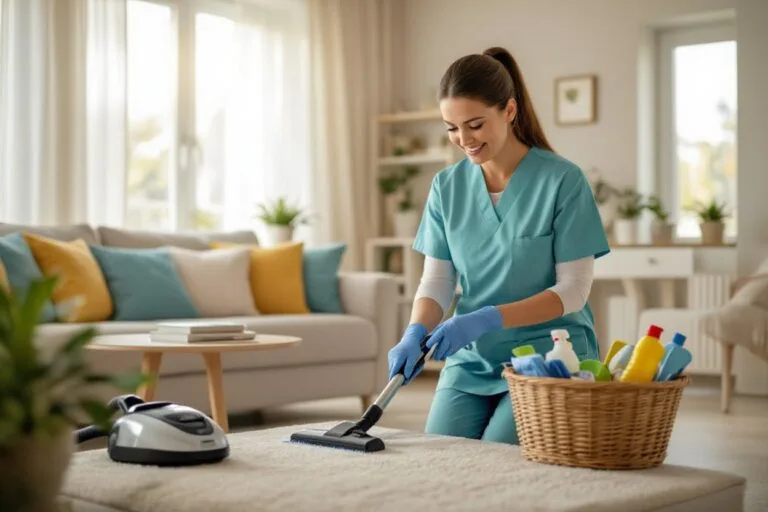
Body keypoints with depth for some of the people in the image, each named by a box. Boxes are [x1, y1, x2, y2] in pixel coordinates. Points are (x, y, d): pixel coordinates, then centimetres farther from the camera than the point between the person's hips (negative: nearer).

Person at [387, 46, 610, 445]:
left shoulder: (563, 181, -12)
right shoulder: (447, 187, 3)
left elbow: (573, 290, -13)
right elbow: (436, 282, 2)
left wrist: (487, 320, -25)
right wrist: (415, 334, -19)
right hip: (470, 362, 5)